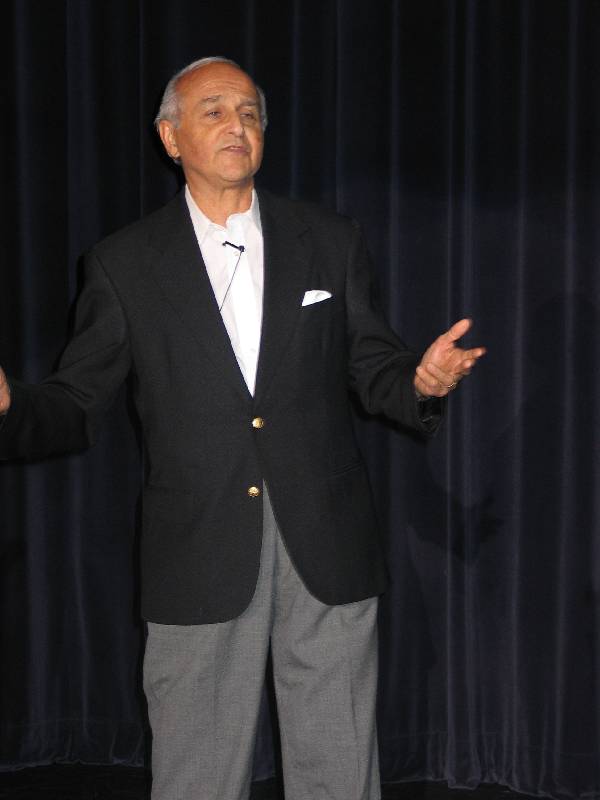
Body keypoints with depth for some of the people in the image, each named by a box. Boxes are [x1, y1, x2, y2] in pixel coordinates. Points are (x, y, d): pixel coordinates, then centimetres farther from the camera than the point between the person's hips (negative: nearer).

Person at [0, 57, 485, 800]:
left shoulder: (331, 242, 7)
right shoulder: (124, 263, 3)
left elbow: (372, 369, 9)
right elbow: (77, 403, 1)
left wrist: (419, 382, -13)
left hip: (327, 549, 2)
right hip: (198, 560, -1)